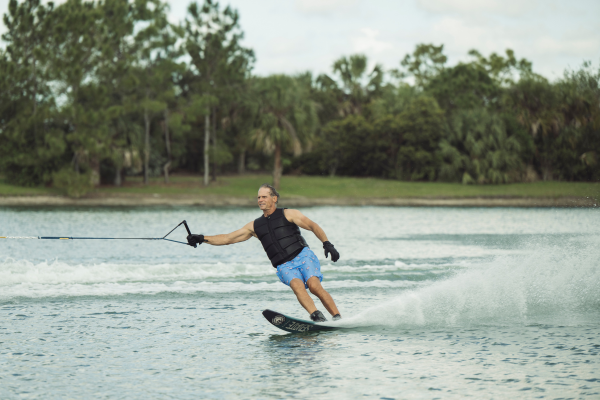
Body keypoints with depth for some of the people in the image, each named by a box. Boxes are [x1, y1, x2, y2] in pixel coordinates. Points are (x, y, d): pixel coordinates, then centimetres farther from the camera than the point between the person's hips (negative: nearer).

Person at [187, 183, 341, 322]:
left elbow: (313, 226, 4)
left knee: (314, 286, -25)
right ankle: (317, 317, -41)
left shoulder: (288, 214, 8)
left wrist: (327, 244, -10)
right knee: (297, 285, -29)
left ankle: (338, 318, -21)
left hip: (303, 256, -2)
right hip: (284, 266, 2)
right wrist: (202, 239, 7)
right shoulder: (255, 226, 17)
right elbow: (227, 238, 17)